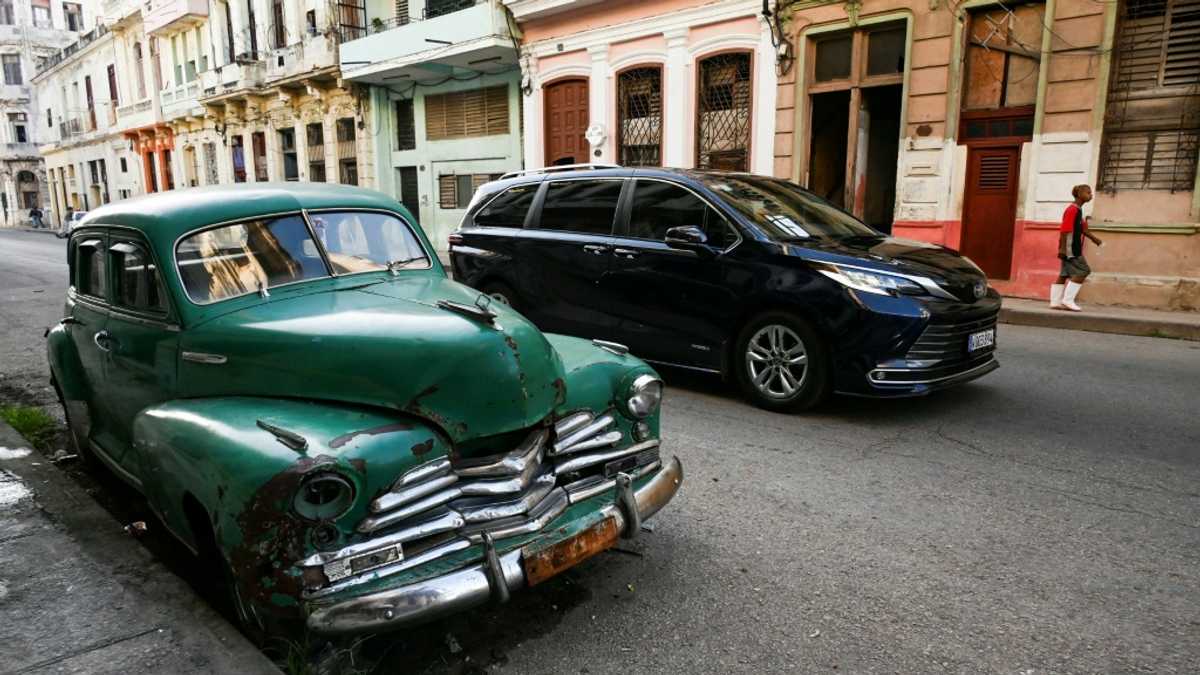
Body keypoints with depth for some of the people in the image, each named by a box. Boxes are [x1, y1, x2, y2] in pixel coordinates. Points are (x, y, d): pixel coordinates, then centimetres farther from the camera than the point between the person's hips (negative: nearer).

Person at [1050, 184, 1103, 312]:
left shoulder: (1078, 210, 17)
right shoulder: (1072, 209, -14)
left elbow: (1082, 229, 26)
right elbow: (1065, 229, -20)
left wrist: (1094, 238, 21)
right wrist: (1062, 248, -24)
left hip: (1073, 248, 10)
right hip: (1070, 248, -10)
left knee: (1064, 274, 8)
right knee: (1082, 271, -9)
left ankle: (1055, 302, 9)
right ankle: (1068, 300, -9)